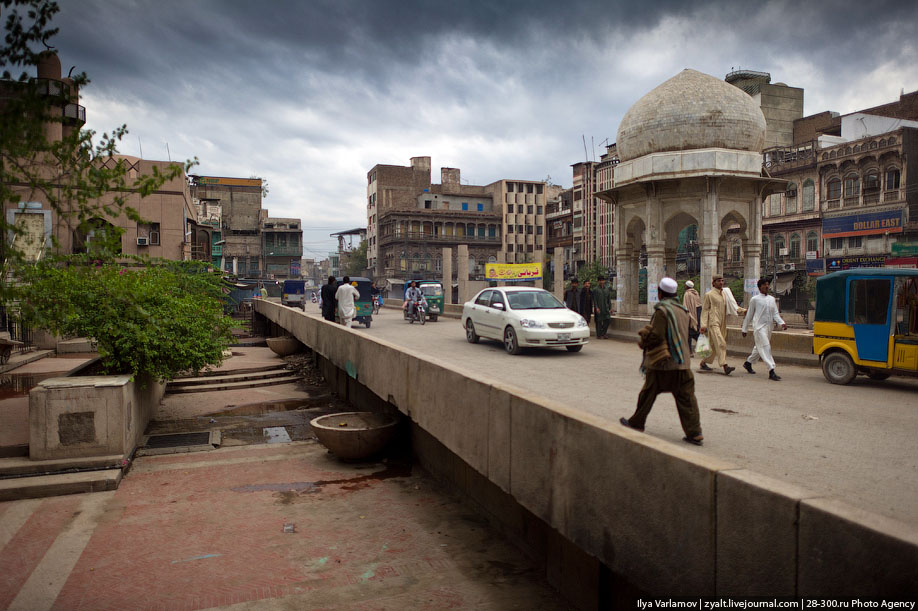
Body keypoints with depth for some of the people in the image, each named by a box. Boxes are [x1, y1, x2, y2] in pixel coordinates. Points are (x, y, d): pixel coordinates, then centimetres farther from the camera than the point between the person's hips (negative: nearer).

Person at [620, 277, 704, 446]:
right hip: (682, 361, 6)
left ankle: (636, 424, 22)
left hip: (662, 362, -6)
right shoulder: (683, 310, 11)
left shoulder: (662, 310, -14)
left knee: (648, 393, 8)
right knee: (686, 397, 6)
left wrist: (644, 340, 1)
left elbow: (656, 335, -19)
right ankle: (694, 433, 3)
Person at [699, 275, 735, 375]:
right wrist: (703, 324, -11)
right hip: (713, 323, -7)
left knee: (714, 345, 9)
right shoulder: (709, 294, -2)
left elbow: (725, 308, 23)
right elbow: (704, 309, -3)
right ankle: (725, 366, -22)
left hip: (722, 324, 7)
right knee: (721, 344, -17)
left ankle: (703, 363, 22)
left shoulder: (723, 294, 17)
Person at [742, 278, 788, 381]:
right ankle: (771, 371, -19)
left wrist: (782, 323, -7)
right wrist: (744, 329, 8)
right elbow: (749, 315, 5)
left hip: (769, 327, 6)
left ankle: (748, 363, 35)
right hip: (759, 327, -6)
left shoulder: (772, 299, 14)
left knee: (760, 348, 15)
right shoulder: (755, 299, 0)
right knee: (765, 348, -14)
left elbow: (775, 314, 12)